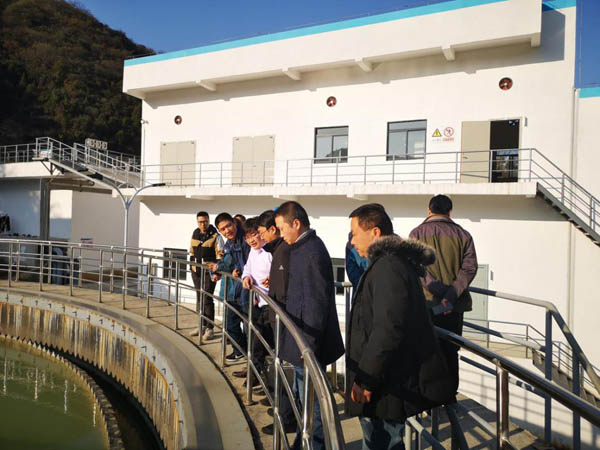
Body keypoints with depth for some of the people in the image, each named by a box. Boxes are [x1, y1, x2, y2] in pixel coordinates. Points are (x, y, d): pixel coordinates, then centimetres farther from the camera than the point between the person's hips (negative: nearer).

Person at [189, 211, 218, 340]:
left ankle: (209, 328, 2)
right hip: (196, 271, 7)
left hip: (208, 272, -6)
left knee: (207, 299, -7)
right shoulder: (195, 234, 10)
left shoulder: (215, 236, -8)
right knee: (199, 299, 14)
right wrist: (192, 264, 16)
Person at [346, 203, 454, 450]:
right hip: (393, 380, 10)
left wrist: (365, 378, -21)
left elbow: (388, 330, -27)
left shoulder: (388, 267, -21)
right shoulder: (396, 261, 13)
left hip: (389, 386, -10)